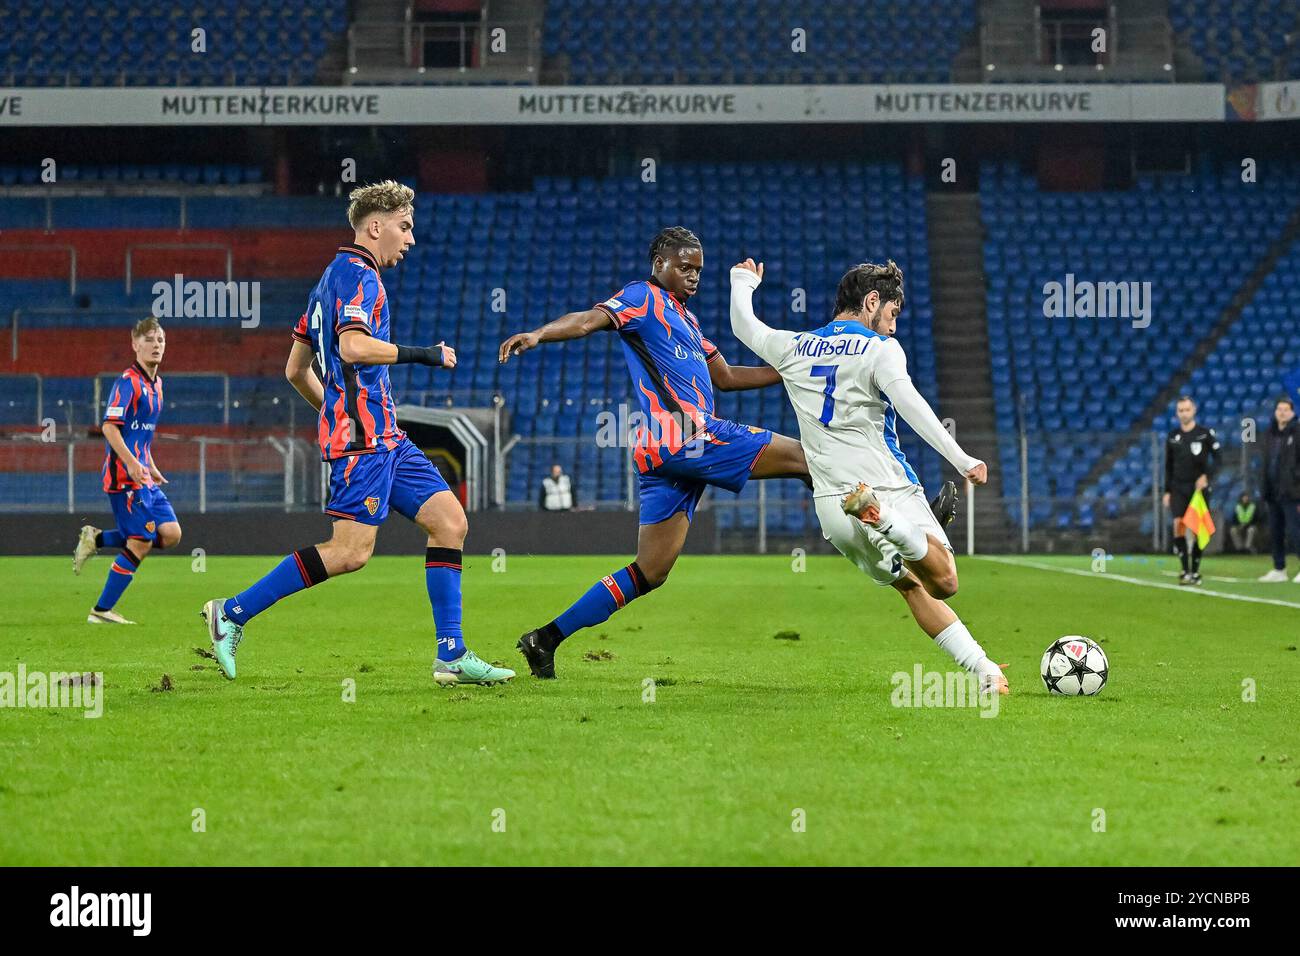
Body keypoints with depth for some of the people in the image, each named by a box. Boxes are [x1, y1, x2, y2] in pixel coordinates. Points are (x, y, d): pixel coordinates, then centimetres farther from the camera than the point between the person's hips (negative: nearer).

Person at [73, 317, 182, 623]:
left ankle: (96, 539, 11)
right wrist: (131, 463, -27)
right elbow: (110, 426, -20)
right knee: (140, 542, -8)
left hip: (142, 476, 9)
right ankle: (101, 611, 2)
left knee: (171, 534, 2)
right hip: (125, 475, -9)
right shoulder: (128, 382, -12)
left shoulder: (155, 384, 16)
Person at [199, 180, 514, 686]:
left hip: (383, 436, 11)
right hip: (363, 435, -11)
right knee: (351, 552, -15)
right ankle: (233, 613, -7)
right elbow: (353, 346, -27)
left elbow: (296, 369, 24)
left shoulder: (334, 278, 22)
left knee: (450, 521, 4)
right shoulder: (358, 275, -9)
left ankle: (452, 656, 1)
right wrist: (426, 354, -17)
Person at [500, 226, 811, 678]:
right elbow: (589, 320, -15)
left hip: (666, 453, 10)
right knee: (803, 458, -5)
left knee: (649, 572, 6)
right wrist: (538, 334, -35)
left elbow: (725, 377, 34)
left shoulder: (685, 318, 29)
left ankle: (546, 638, 5)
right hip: (681, 434, -10)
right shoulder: (644, 297, 1)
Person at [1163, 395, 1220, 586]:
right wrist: (1167, 491, 11)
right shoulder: (1172, 437, 9)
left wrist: (1206, 476, -17)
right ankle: (1185, 570, -15)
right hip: (1178, 488, 2)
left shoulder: (1206, 434, 0)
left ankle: (1195, 571, 13)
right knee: (1178, 524, -17)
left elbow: (1217, 458, -1)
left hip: (1199, 487, -1)